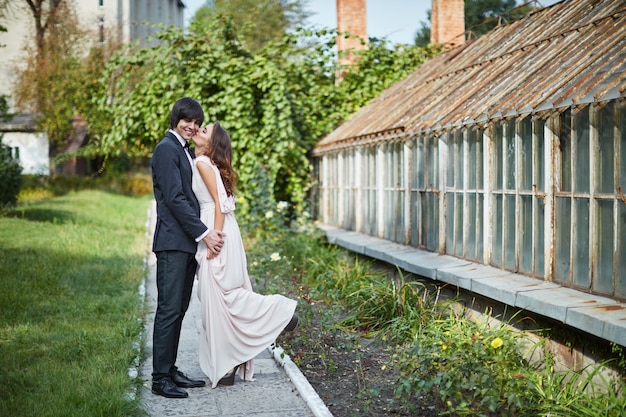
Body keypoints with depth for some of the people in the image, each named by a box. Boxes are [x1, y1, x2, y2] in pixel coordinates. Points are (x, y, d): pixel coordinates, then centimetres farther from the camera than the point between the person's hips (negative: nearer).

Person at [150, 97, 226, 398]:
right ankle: (160, 378, -4)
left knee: (179, 310, 11)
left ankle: (170, 370, 17)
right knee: (169, 310, -8)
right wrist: (204, 233, -16)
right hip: (172, 241, -9)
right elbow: (174, 198, -16)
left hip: (186, 242, 9)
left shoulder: (185, 151, 21)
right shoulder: (167, 149, -8)